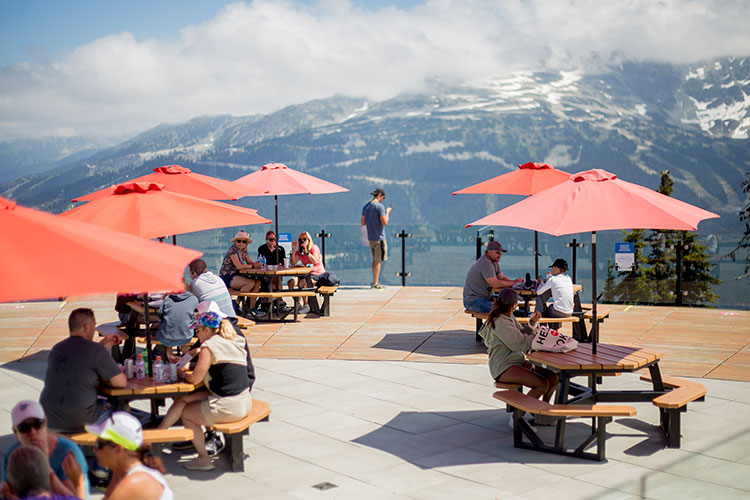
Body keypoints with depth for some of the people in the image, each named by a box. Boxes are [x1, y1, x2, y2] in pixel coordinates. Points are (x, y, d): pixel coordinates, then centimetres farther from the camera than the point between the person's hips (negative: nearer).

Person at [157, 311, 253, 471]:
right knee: (184, 399, 13)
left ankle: (204, 459, 19)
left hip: (227, 408, -9)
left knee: (185, 413, 15)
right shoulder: (238, 341, 12)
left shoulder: (209, 346, -12)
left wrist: (185, 375, 9)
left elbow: (196, 378, -12)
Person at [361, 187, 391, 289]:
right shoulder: (379, 206, -14)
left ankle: (375, 282, 16)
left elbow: (363, 223, 14)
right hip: (379, 238, -8)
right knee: (378, 260, -3)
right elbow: (385, 222, -17)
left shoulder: (365, 207, 10)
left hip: (370, 238, 8)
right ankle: (375, 283, -3)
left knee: (375, 260, 14)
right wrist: (387, 212, -2)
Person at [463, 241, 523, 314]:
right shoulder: (486, 263, -21)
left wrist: (514, 281, -5)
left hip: (484, 298, 10)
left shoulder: (494, 263, 12)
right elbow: (495, 284, -26)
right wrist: (513, 283, -16)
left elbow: (502, 278, 15)